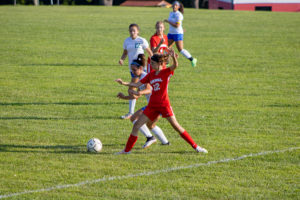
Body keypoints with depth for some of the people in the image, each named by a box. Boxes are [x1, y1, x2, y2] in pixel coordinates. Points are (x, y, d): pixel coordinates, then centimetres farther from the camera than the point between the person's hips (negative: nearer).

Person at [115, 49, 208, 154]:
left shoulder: (166, 72, -5)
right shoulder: (151, 75, 10)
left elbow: (175, 66, -25)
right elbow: (137, 84, 11)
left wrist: (174, 57, -45)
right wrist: (124, 83, -2)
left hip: (164, 105, -5)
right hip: (152, 105, 5)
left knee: (176, 126, -6)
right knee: (136, 125, 0)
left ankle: (195, 146, 5)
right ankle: (127, 150, 10)